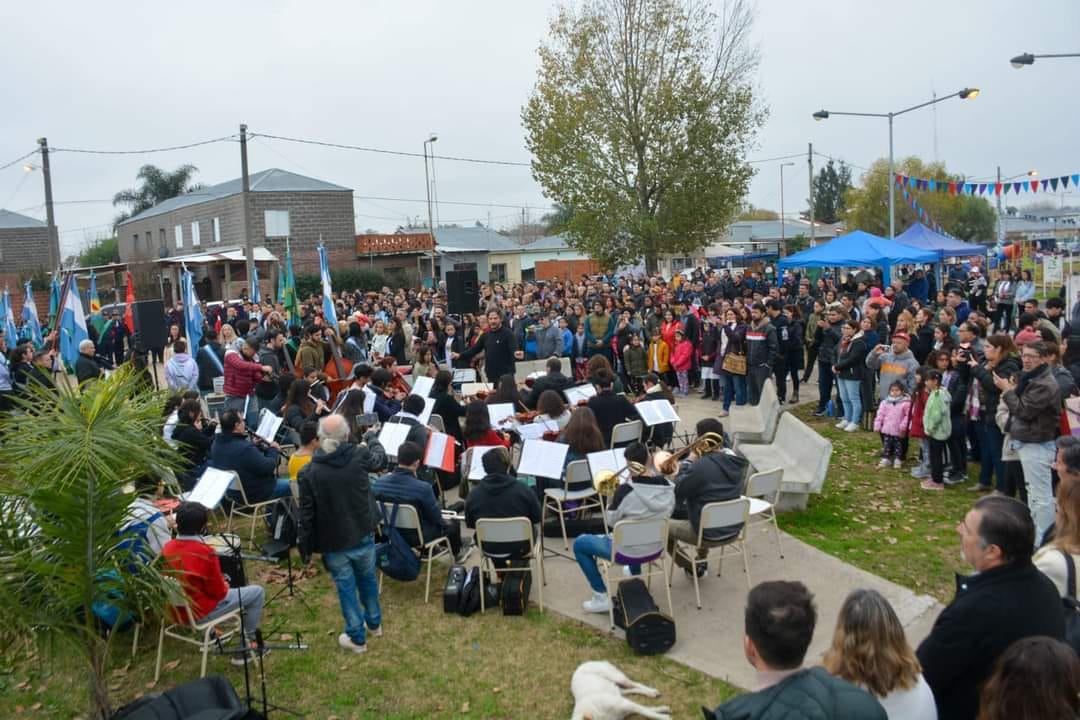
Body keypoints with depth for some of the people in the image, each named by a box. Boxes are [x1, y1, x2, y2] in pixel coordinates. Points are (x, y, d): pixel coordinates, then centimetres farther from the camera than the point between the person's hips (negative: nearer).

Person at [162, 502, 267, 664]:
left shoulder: (167, 548, -5)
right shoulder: (205, 552, -25)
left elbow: (185, 580, 10)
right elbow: (219, 592, -18)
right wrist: (225, 586, 5)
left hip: (176, 610, 8)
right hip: (200, 613, -7)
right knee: (257, 592, 3)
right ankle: (246, 645, 12)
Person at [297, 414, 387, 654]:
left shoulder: (308, 473, -17)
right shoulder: (360, 456, -15)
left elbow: (306, 513, -11)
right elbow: (380, 459, 9)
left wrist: (306, 544, 3)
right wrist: (372, 439, 30)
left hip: (334, 542, -2)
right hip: (363, 535, 2)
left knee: (346, 587, 13)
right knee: (368, 579, 23)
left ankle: (357, 638, 23)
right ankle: (374, 623, 42)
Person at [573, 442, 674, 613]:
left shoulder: (625, 490, -28)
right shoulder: (666, 485, -13)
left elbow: (611, 522, -14)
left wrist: (611, 499, 0)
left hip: (628, 551, -6)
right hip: (656, 548, 6)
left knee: (580, 543, 13)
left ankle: (601, 597, 11)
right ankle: (636, 576, 52)